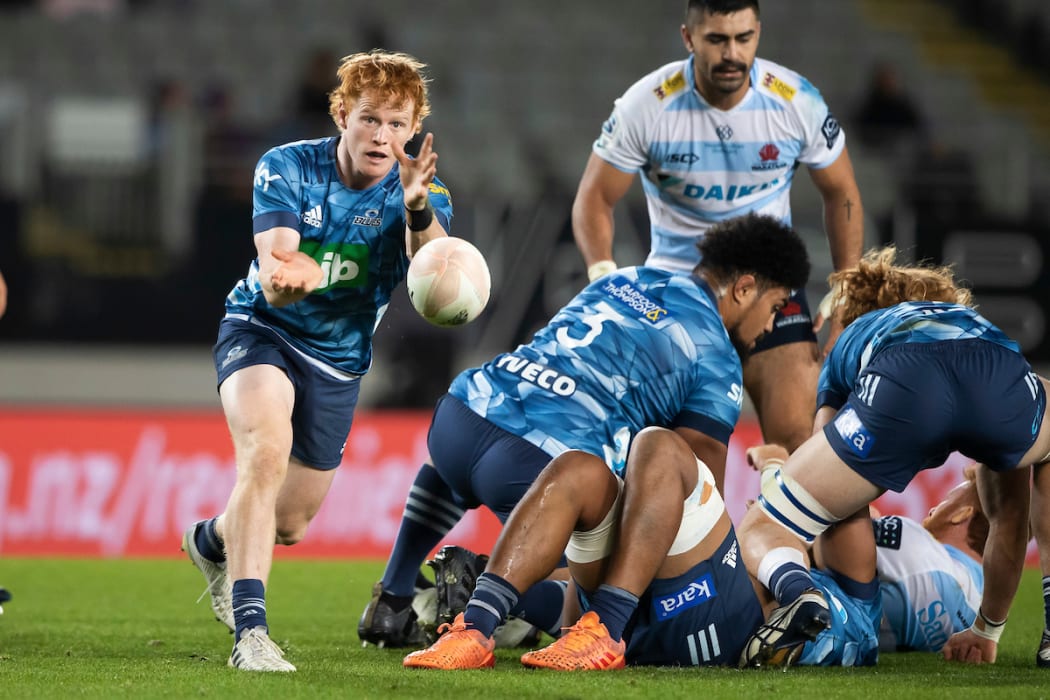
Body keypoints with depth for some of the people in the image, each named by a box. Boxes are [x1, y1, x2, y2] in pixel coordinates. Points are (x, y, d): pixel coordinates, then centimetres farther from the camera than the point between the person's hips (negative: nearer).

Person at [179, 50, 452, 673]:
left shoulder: (420, 188, -12)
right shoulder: (287, 169, -17)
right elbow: (274, 286, -28)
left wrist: (418, 210, -49)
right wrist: (291, 276, -53)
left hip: (339, 362, 4)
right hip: (261, 332, -4)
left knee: (289, 526, 13)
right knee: (267, 451, -34)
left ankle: (212, 541, 49)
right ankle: (250, 628, -37)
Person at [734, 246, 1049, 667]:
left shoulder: (854, 338, 43)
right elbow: (1009, 518, 48)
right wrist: (987, 631, 57)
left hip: (901, 391, -1)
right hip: (1006, 381, 1)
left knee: (760, 531, 17)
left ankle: (797, 591, -20)